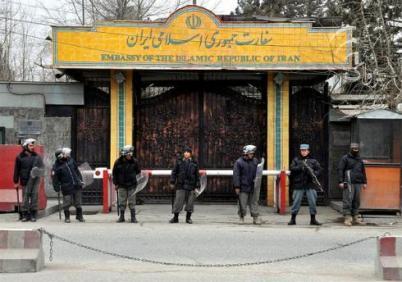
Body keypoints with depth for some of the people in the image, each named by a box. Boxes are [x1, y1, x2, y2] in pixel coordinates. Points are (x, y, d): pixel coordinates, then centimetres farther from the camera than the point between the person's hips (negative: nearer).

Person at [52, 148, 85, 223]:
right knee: (67, 203, -1)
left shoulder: (70, 160, 5)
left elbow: (77, 170, 15)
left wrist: (80, 180, 14)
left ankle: (79, 216, 25)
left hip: (77, 185, 5)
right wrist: (57, 188, -9)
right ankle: (67, 217, 15)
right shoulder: (56, 166, -10)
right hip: (66, 188, -5)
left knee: (78, 202, 11)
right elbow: (55, 178, -7)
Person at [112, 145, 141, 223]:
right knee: (122, 202, 5)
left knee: (132, 202, 1)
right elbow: (114, 173, 6)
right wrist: (116, 183, 4)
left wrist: (138, 182, 8)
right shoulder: (118, 162, -3)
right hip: (122, 185, 0)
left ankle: (133, 217, 7)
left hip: (132, 185, 0)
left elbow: (138, 172, 10)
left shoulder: (134, 161, -2)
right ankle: (121, 217, 15)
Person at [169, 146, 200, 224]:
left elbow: (197, 176, 7)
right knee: (178, 201, -3)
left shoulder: (194, 164, 7)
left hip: (191, 186, 1)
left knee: (190, 203, 4)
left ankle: (188, 218, 16)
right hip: (181, 186, -1)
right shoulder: (179, 162, 6)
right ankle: (175, 218, 5)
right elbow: (174, 172, 7)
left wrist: (197, 186, 3)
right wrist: (172, 182, -2)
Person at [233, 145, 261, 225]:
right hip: (243, 187, -4)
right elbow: (236, 175, -8)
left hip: (253, 187, 4)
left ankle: (256, 218, 8)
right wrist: (237, 187, -12)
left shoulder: (255, 161, 10)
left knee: (254, 203, 4)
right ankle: (241, 218, 16)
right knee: (242, 204, 1)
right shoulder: (239, 162, -6)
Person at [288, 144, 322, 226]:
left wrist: (314, 174, -16)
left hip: (310, 185, 1)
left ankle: (313, 220, 10)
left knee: (312, 202, 0)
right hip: (298, 185, -1)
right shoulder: (296, 160, 8)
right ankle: (293, 219, 10)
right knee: (296, 201, 1)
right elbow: (292, 168, -4)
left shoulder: (313, 161, 10)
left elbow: (319, 169, 4)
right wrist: (300, 167, -20)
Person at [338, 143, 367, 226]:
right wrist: (341, 182, -11)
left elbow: (363, 171, 26)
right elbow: (340, 170, -3)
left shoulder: (359, 160, 20)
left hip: (358, 183, 6)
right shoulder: (345, 158, 1)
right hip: (349, 183, -6)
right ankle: (347, 218, -9)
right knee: (348, 200, -9)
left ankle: (356, 217, 13)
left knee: (356, 201, 7)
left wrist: (364, 182, 19)